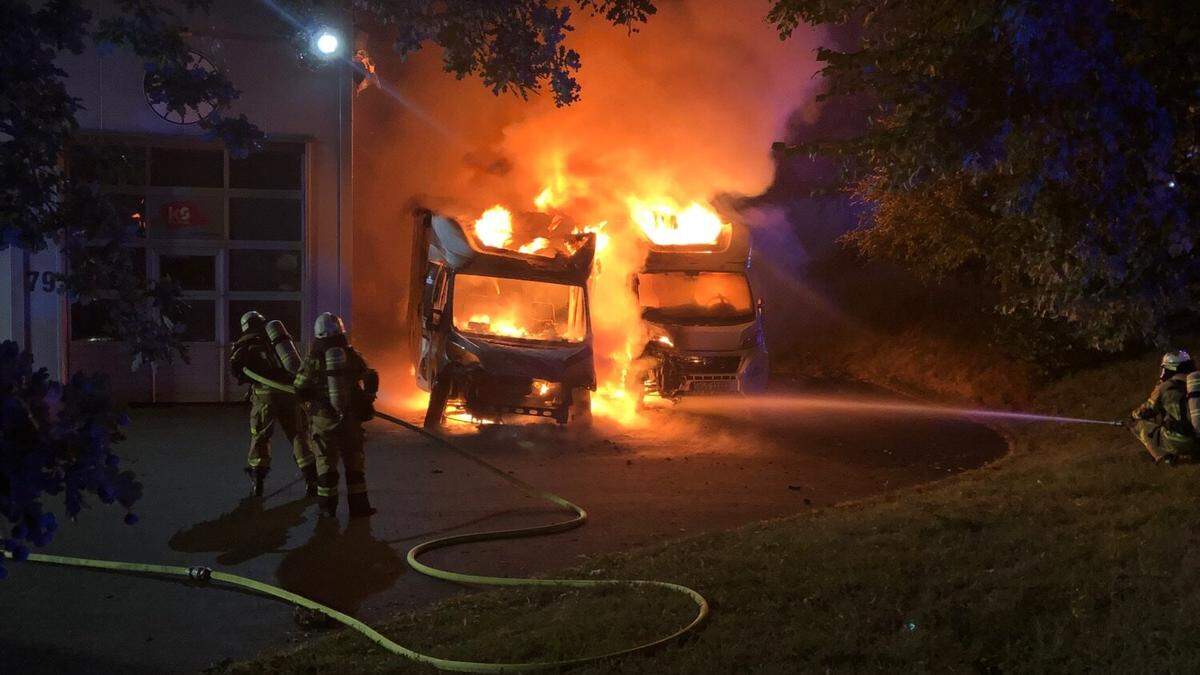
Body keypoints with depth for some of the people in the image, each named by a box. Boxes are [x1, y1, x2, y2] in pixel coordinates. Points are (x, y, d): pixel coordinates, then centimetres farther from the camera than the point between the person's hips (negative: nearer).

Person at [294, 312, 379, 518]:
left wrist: (311, 401, 17)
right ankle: (358, 504, 11)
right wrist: (364, 402, 20)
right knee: (354, 460, 11)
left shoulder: (313, 359, -7)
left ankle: (328, 506, 12)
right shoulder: (353, 356, -2)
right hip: (351, 417, 1)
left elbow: (300, 389, -3)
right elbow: (370, 380, 5)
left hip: (323, 418, -1)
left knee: (326, 461, 9)